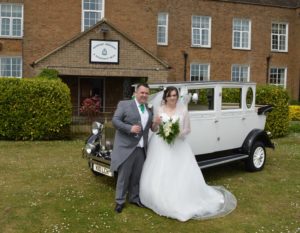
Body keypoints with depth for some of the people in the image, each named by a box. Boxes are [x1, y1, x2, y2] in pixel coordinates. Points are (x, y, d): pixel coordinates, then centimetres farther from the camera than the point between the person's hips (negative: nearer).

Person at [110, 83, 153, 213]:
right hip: (126, 147, -5)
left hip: (141, 148, 5)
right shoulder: (124, 104, -3)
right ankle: (120, 201, 18)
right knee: (123, 175, 4)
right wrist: (130, 128, -21)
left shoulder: (149, 110, 14)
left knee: (137, 175, 15)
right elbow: (115, 120, -10)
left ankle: (134, 198, 32)